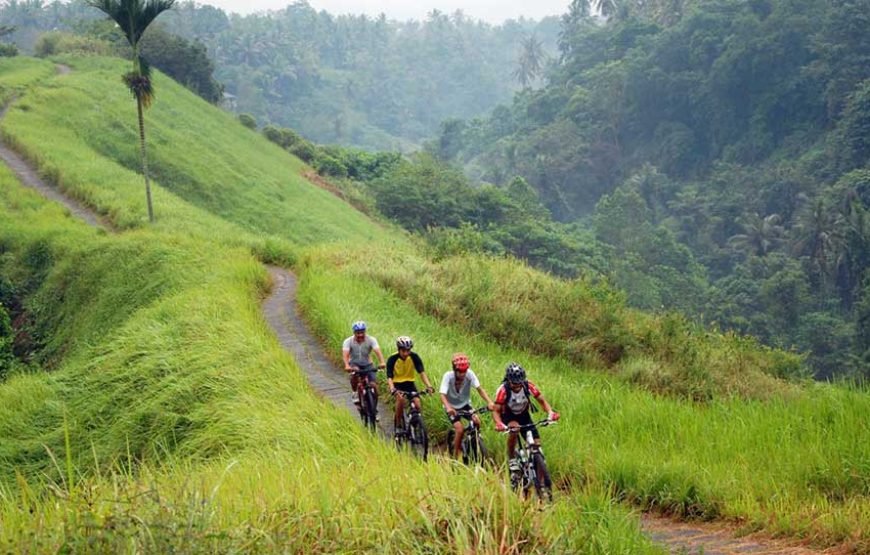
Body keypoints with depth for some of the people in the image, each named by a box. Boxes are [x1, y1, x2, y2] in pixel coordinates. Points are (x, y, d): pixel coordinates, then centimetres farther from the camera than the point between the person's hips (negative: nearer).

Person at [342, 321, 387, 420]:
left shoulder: (371, 340, -16)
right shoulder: (348, 342, -17)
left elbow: (378, 351, -30)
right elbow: (345, 354, -31)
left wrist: (382, 362, -49)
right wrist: (347, 366, -50)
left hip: (368, 365, 1)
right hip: (354, 364, -1)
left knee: (373, 385, -15)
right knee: (355, 373, -37)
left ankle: (374, 410, 3)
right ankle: (355, 393, -14)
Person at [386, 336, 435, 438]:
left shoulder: (414, 357, -14)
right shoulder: (392, 359, -19)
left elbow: (422, 372, -21)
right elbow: (389, 377, -26)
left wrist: (429, 386, -36)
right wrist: (392, 390, -45)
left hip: (409, 383, 2)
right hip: (397, 384, -2)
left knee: (417, 403, -19)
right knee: (401, 398, -33)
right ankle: (398, 425, -18)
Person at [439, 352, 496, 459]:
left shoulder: (470, 374, -19)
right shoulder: (448, 376, -25)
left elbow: (479, 388, -25)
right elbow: (443, 395, -33)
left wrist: (489, 402, -41)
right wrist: (448, 408, -52)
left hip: (465, 404, 3)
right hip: (452, 407, -3)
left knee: (477, 421, -20)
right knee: (460, 429, -22)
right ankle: (456, 456, -5)